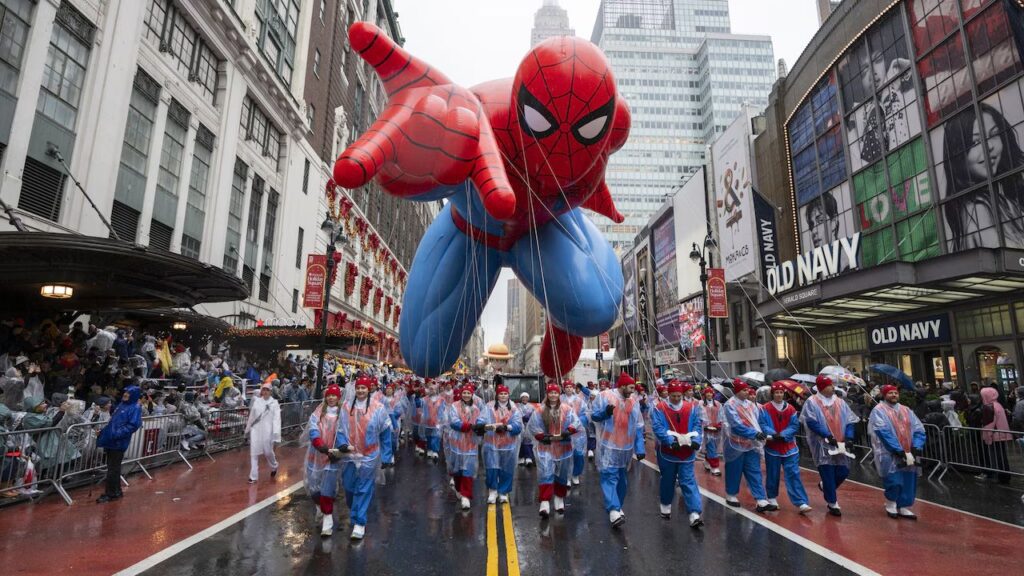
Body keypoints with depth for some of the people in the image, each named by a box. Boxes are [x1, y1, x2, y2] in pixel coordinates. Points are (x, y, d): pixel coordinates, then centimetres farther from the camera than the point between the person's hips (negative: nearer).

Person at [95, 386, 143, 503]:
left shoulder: (135, 408, -11)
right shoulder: (121, 405, 15)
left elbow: (134, 425, -20)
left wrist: (117, 434, -25)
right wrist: (104, 431, 15)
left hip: (119, 443, -9)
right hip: (111, 441, 9)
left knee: (113, 469, -1)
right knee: (114, 467, 16)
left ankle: (109, 493, 9)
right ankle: (116, 491, 27)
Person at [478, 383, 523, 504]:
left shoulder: (514, 409, 3)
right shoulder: (489, 407, 1)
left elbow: (518, 426, -6)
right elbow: (479, 422, -7)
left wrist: (506, 427, -22)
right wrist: (489, 426, -26)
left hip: (509, 444, 1)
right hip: (491, 443, -1)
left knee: (506, 470, 6)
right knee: (492, 468, -3)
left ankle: (503, 492, 23)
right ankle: (493, 491, 15)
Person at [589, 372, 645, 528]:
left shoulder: (634, 401, 8)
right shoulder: (604, 396, -8)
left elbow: (638, 427, 10)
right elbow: (593, 415, -5)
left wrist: (640, 448, 4)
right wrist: (605, 413, -26)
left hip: (626, 447, 5)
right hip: (608, 446, -5)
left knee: (621, 477, 15)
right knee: (609, 476, -14)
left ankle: (617, 506, 30)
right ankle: (613, 510, -19)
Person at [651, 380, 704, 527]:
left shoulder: (692, 408, 2)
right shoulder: (659, 409, -7)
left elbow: (697, 426, 0)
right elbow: (658, 428, -16)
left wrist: (696, 440, -17)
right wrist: (671, 441, -27)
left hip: (687, 452, 1)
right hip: (667, 452, -1)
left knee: (688, 481, -2)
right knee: (668, 480, 15)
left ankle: (694, 514, -4)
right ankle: (666, 505, 35)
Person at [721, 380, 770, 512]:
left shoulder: (751, 404, 6)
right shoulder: (730, 405, -14)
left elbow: (759, 421, 9)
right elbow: (737, 425, -21)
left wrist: (762, 433, -10)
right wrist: (754, 434, -25)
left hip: (752, 444, 5)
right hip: (736, 444, -5)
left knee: (755, 472, 3)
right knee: (734, 472, 8)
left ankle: (761, 499, 3)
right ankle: (731, 495, 25)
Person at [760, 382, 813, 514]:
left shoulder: (791, 409, 3)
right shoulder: (765, 409, -4)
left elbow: (795, 426, -2)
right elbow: (762, 425, -9)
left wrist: (783, 435, -16)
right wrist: (773, 434, -24)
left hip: (789, 447, 1)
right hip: (772, 447, -1)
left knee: (794, 474, -4)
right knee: (772, 475, 8)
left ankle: (802, 503, -5)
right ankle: (772, 499, 25)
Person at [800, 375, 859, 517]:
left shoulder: (840, 402, 10)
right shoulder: (812, 402, -5)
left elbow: (850, 421, 7)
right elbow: (811, 422, -14)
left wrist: (849, 437, -8)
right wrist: (827, 435, -20)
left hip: (840, 444, 5)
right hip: (822, 444, -5)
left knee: (843, 471, 4)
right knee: (828, 474, -3)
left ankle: (826, 486, 33)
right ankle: (833, 503, 10)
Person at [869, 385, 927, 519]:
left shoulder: (907, 411, 13)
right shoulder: (878, 411, -5)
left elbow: (919, 430, 5)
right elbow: (884, 432, -15)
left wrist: (916, 448, -11)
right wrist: (899, 450, -20)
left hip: (908, 454, 6)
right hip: (889, 454, -5)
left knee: (909, 481, 6)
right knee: (894, 481, -9)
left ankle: (903, 507, 21)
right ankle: (890, 504, 16)